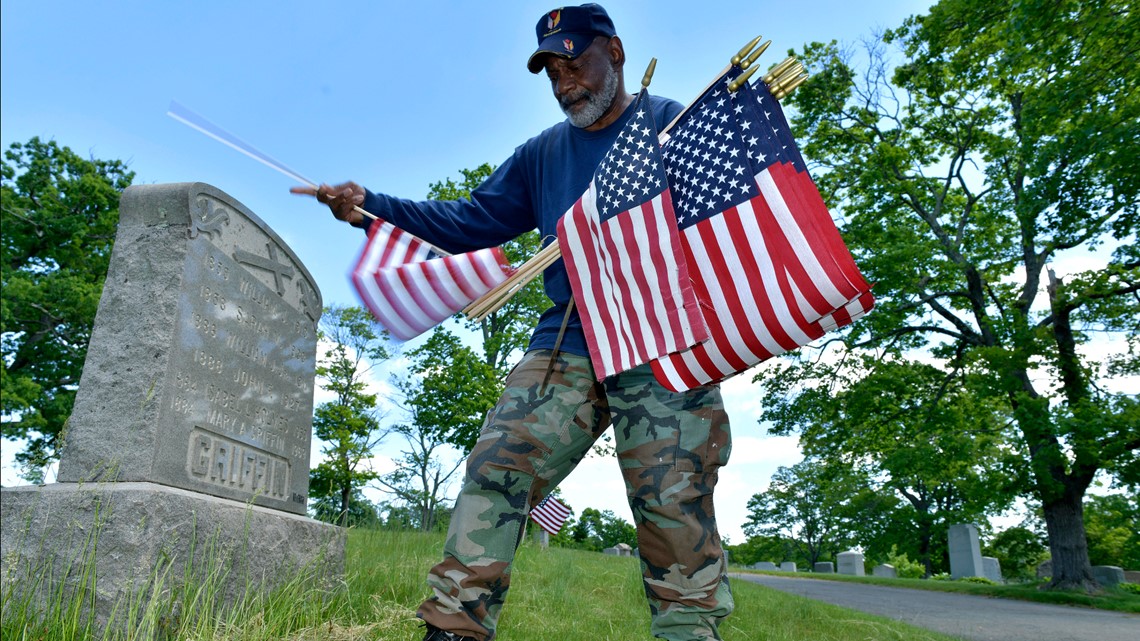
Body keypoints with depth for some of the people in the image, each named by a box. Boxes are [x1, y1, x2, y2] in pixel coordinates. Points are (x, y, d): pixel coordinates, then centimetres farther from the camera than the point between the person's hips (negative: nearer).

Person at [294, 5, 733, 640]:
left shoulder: (677, 124, 9)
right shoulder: (541, 154, 22)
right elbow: (474, 221, 17)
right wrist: (373, 207, 7)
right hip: (568, 345, 4)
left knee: (675, 510, -7)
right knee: (497, 469, -11)